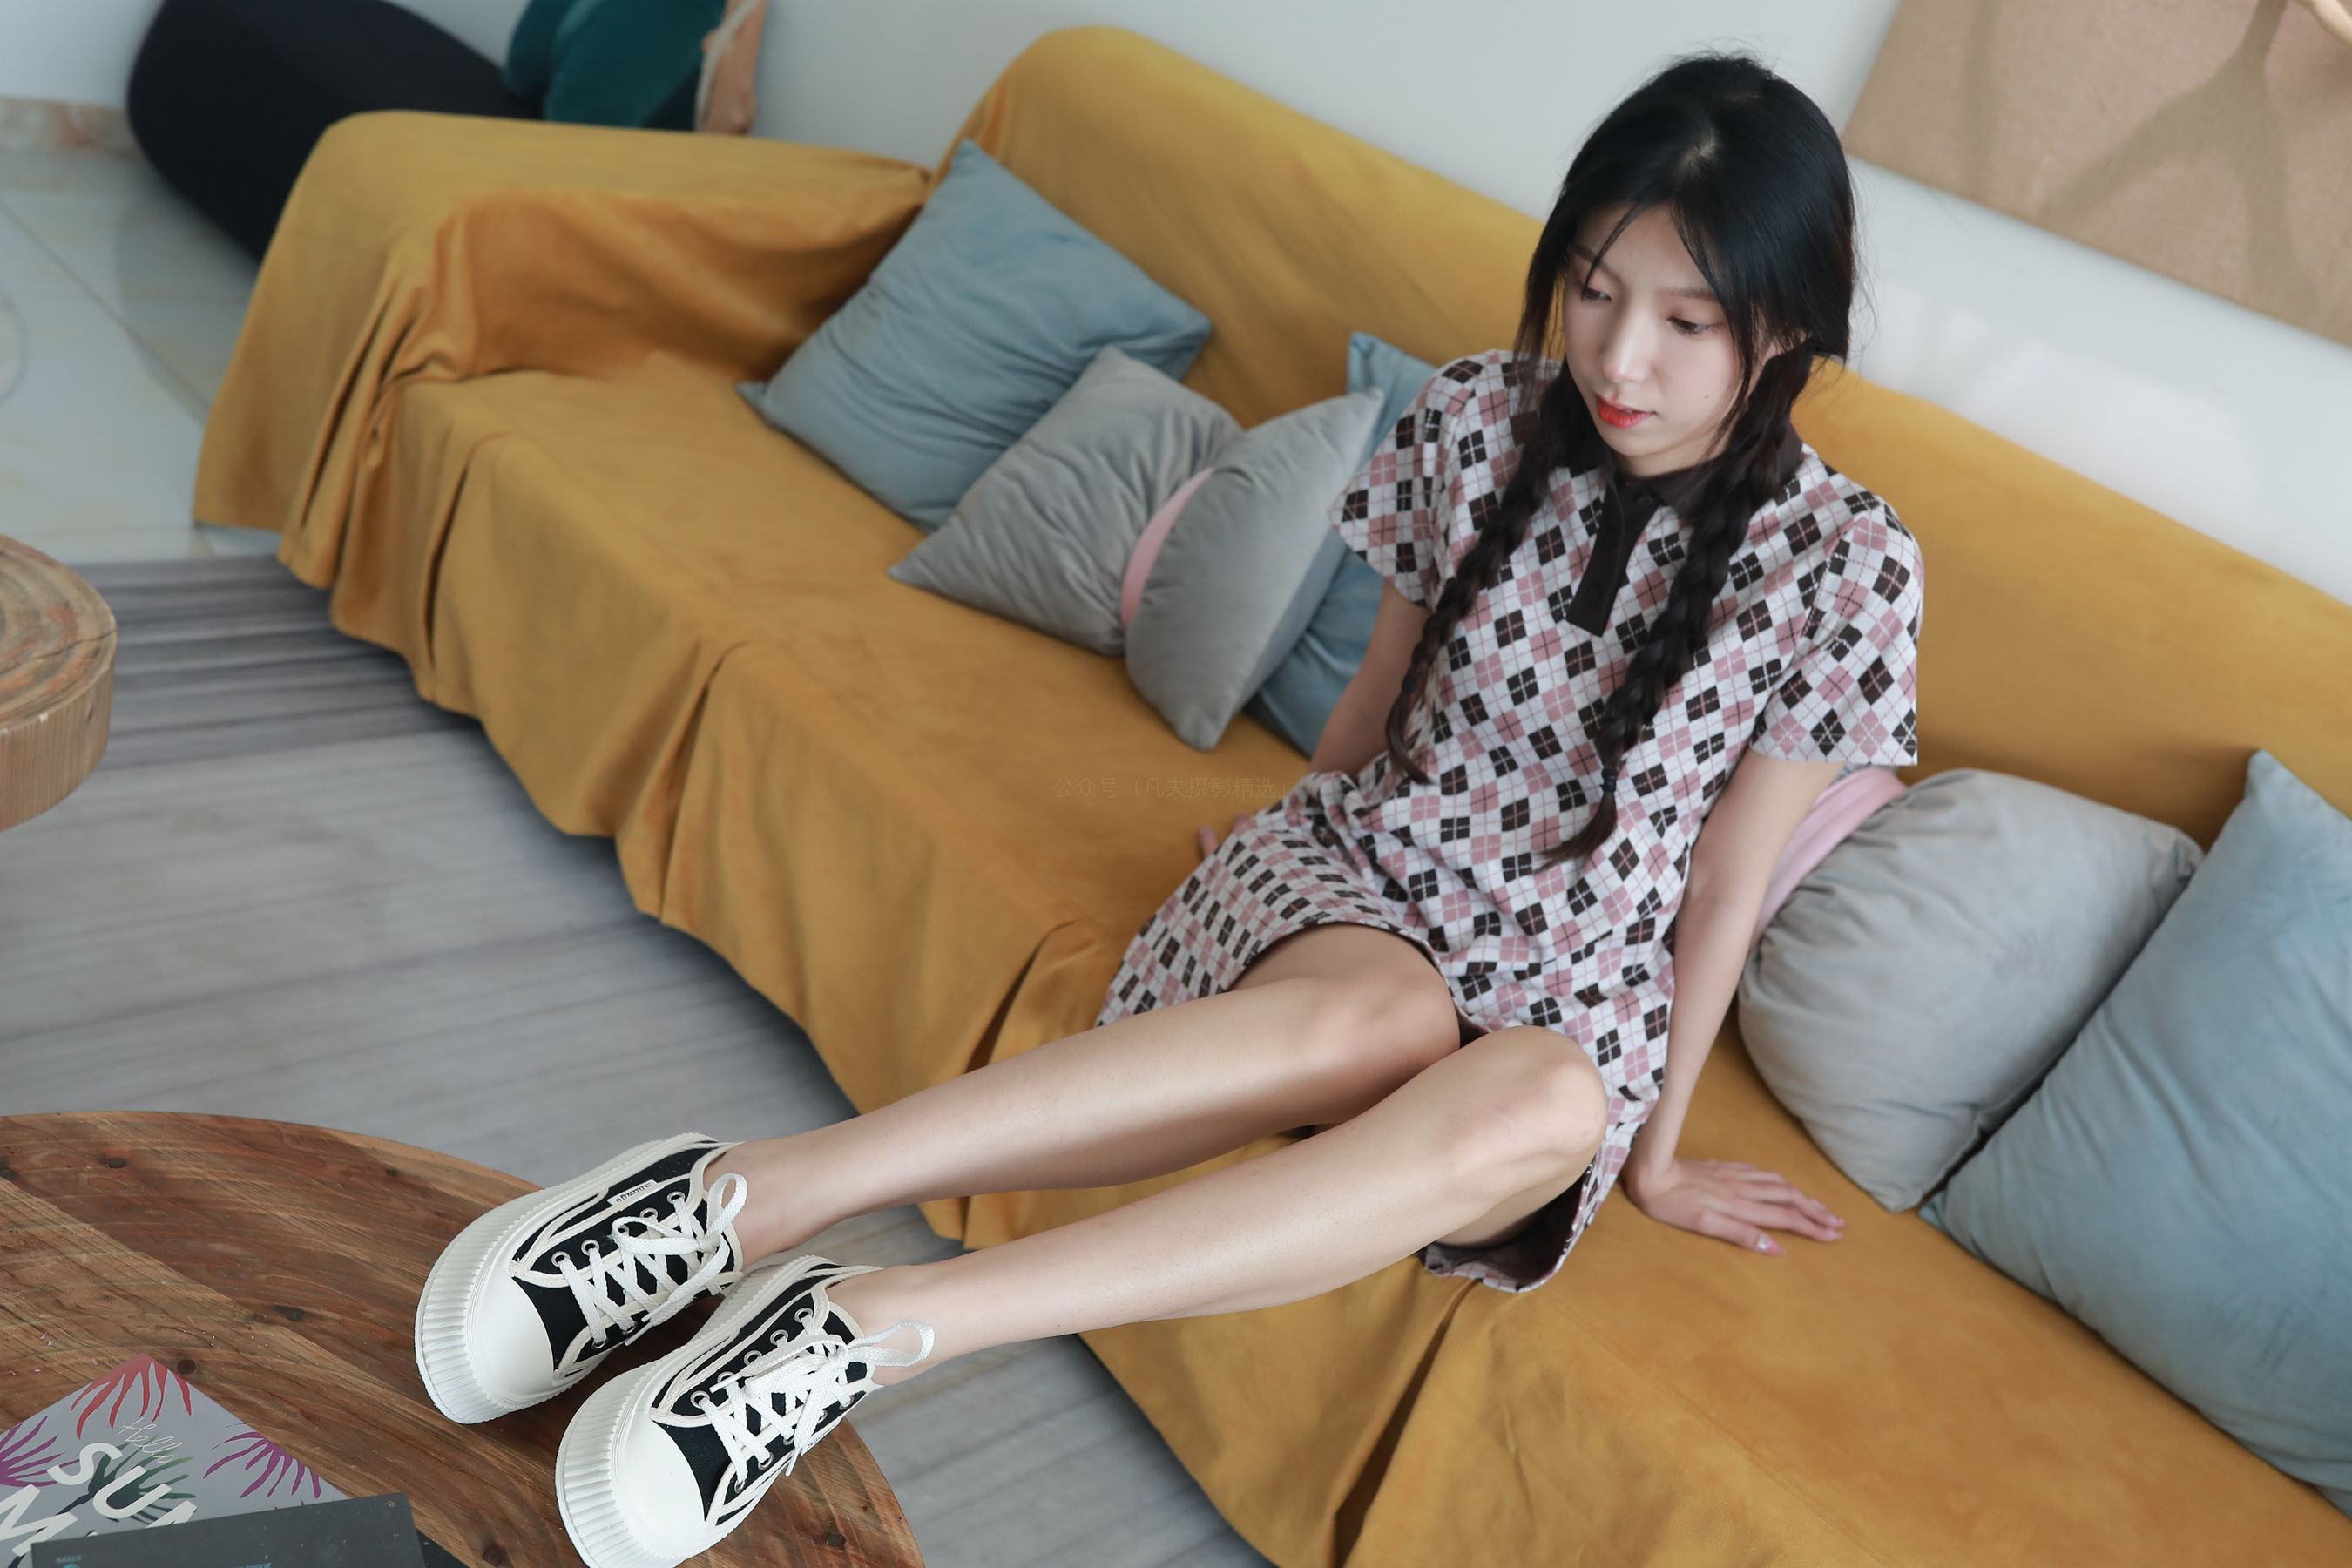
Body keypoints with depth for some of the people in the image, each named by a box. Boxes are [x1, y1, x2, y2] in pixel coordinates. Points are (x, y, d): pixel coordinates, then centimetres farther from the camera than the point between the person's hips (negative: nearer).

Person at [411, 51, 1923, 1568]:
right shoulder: (1481, 418, -4)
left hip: (1569, 992, 0)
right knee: (1383, 1015, -39)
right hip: (1352, 869, 1)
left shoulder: (1842, 564, -10)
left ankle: (880, 1318, -47)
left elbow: (1727, 882, -3)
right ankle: (736, 1195, -46)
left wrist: (1656, 1145, 5)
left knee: (1544, 1109, -40)